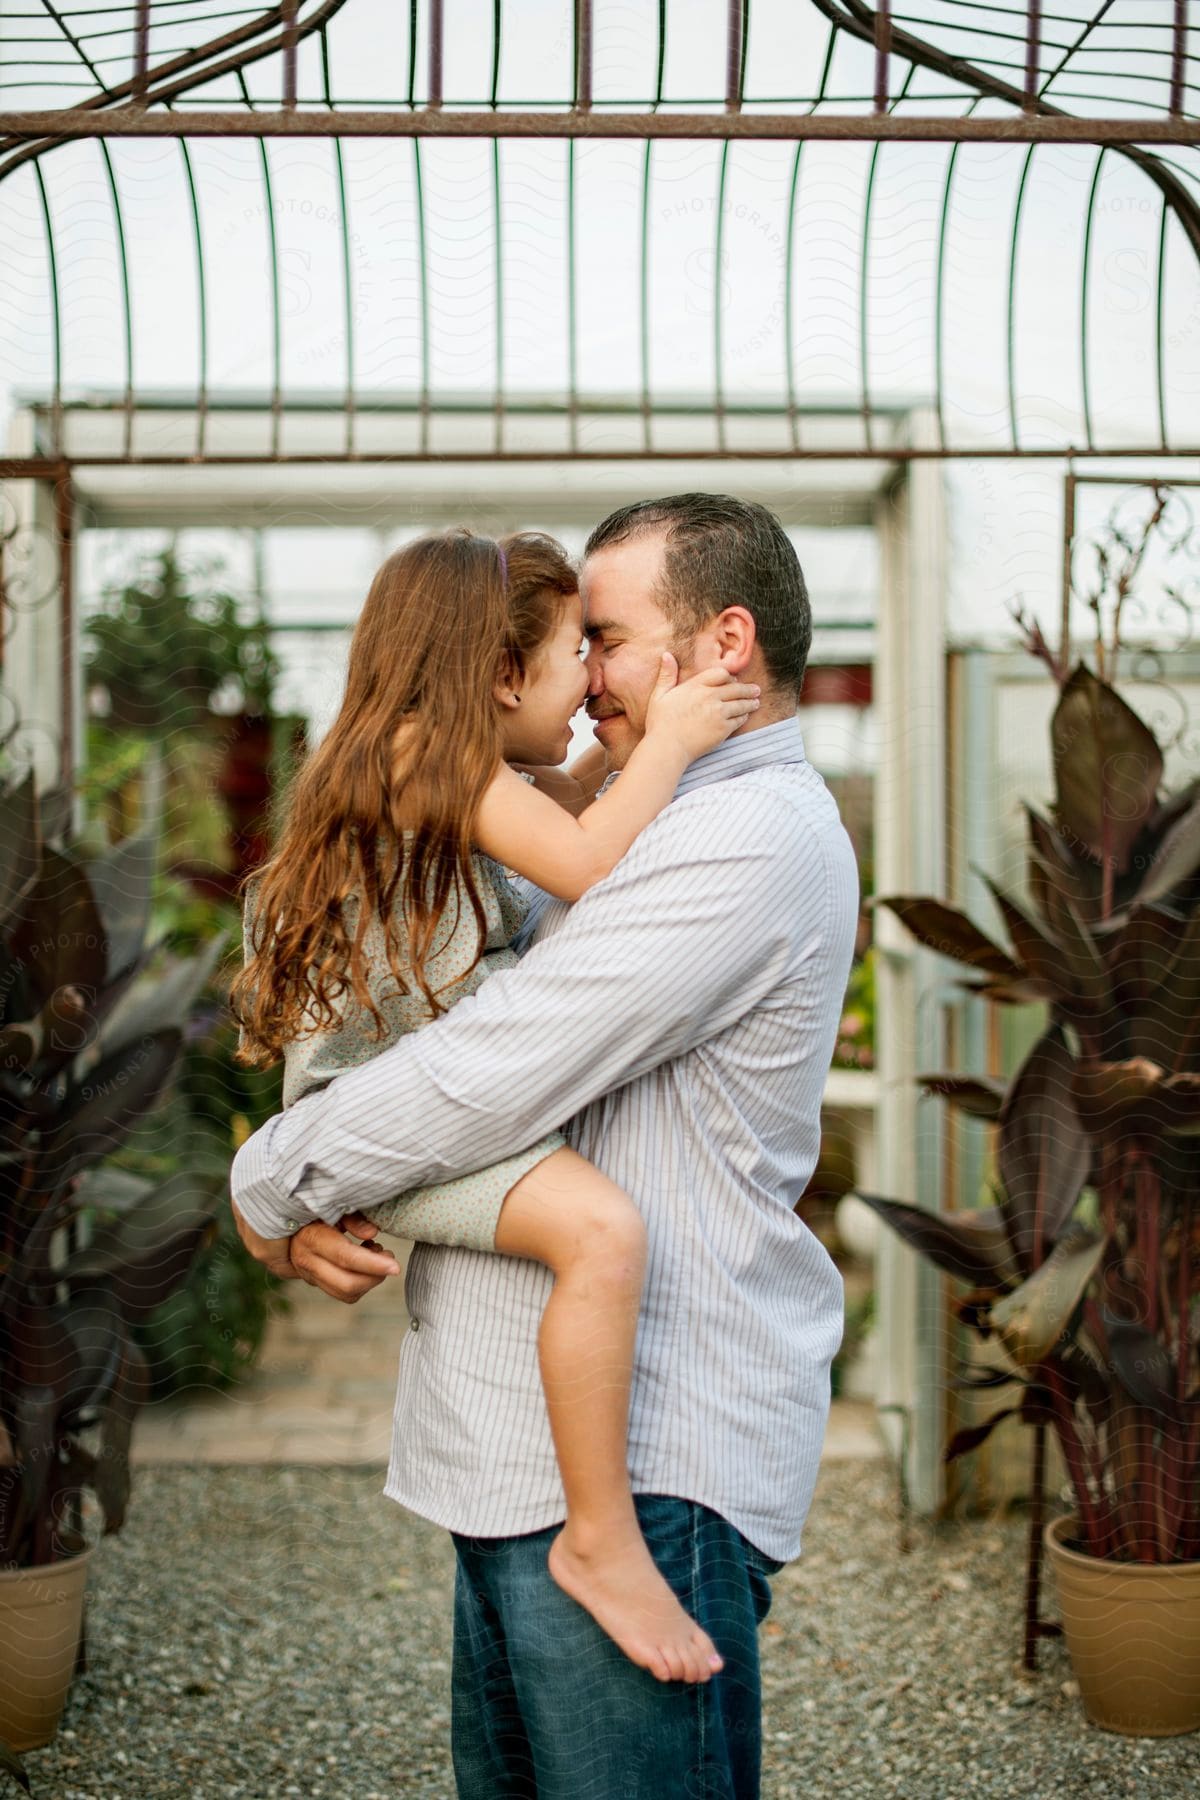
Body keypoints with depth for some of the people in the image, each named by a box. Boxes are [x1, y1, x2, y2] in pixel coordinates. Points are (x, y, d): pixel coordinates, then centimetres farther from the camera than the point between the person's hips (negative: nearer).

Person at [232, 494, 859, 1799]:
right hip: (529, 1450, 10)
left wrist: (269, 1185, -6)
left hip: (637, 1463, -10)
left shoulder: (750, 837, -16)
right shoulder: (665, 833, 19)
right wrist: (313, 1201, 1)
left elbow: (490, 1076, -22)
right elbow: (475, 1028, 19)